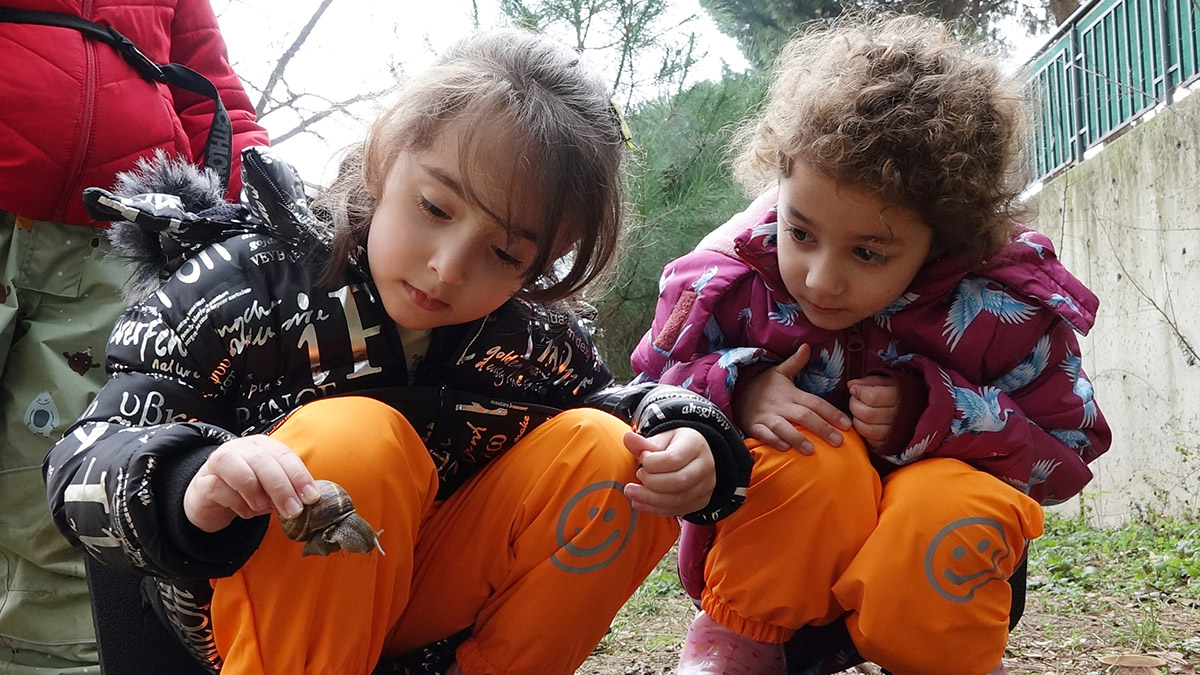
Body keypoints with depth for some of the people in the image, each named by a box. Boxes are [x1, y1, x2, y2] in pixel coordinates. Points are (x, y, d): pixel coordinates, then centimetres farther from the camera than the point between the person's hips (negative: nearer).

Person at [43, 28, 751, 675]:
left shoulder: (537, 334, -8)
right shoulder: (249, 286, -18)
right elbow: (84, 466, -19)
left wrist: (687, 436, -15)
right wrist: (186, 487, -45)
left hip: (431, 605, 4)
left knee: (603, 451, -15)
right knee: (352, 439, -32)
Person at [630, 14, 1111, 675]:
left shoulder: (1002, 310, -17)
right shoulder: (725, 280, -16)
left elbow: (1068, 452, -9)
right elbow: (647, 392, -3)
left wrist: (932, 415, -26)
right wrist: (735, 392, -26)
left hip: (929, 562, 1)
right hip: (768, 556, 0)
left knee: (955, 509, -35)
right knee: (814, 458, -34)